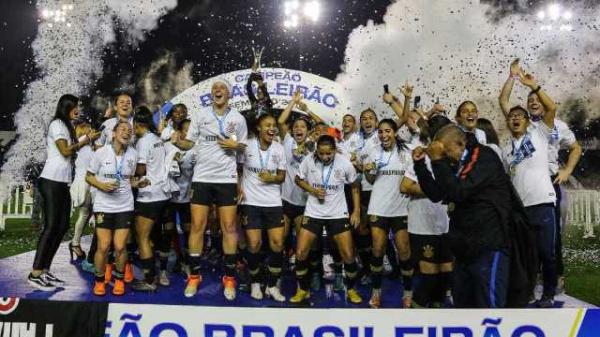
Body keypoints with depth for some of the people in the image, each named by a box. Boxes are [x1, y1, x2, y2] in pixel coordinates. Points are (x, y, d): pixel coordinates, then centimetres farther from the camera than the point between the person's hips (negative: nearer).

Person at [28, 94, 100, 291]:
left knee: (62, 226, 6)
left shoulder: (67, 127, 22)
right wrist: (87, 140, -4)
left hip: (62, 182, 9)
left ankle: (44, 271, 9)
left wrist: (87, 142, 7)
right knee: (51, 226, -10)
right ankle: (35, 275, -7)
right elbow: (65, 151, -14)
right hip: (52, 181, -9)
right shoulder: (57, 124, -6)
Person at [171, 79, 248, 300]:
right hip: (202, 177, 1)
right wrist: (177, 142, -17)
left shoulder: (238, 118, 4)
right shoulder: (200, 116, 5)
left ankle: (229, 278, 11)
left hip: (227, 178, 0)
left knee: (229, 227, 1)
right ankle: (194, 276, 13)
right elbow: (189, 143, 3)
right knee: (197, 226, 1)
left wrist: (234, 145, -10)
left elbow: (244, 147, 11)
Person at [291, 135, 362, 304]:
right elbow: (298, 179, 4)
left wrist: (357, 211, -2)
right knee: (300, 253, -4)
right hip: (313, 213, 1)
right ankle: (303, 290, 18)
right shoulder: (308, 160, -13)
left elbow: (355, 187, 3)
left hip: (338, 214, 0)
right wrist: (312, 190, -14)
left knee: (348, 255, -2)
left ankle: (351, 289, 24)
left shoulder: (345, 163, -13)